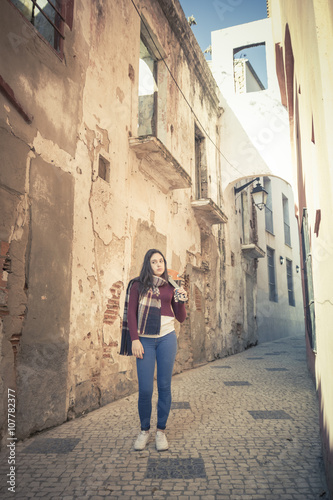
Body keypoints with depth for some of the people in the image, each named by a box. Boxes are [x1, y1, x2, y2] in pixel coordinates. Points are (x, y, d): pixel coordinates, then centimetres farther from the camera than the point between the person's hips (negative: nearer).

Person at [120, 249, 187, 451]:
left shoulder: (171, 287, 11)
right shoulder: (138, 284, 6)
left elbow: (181, 318, 12)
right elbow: (131, 313, 2)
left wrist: (181, 301, -6)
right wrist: (134, 339, -7)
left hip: (167, 338, 2)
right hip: (145, 340, -1)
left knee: (164, 386, 5)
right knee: (145, 389, -2)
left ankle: (161, 431, 20)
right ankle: (144, 430, 19)